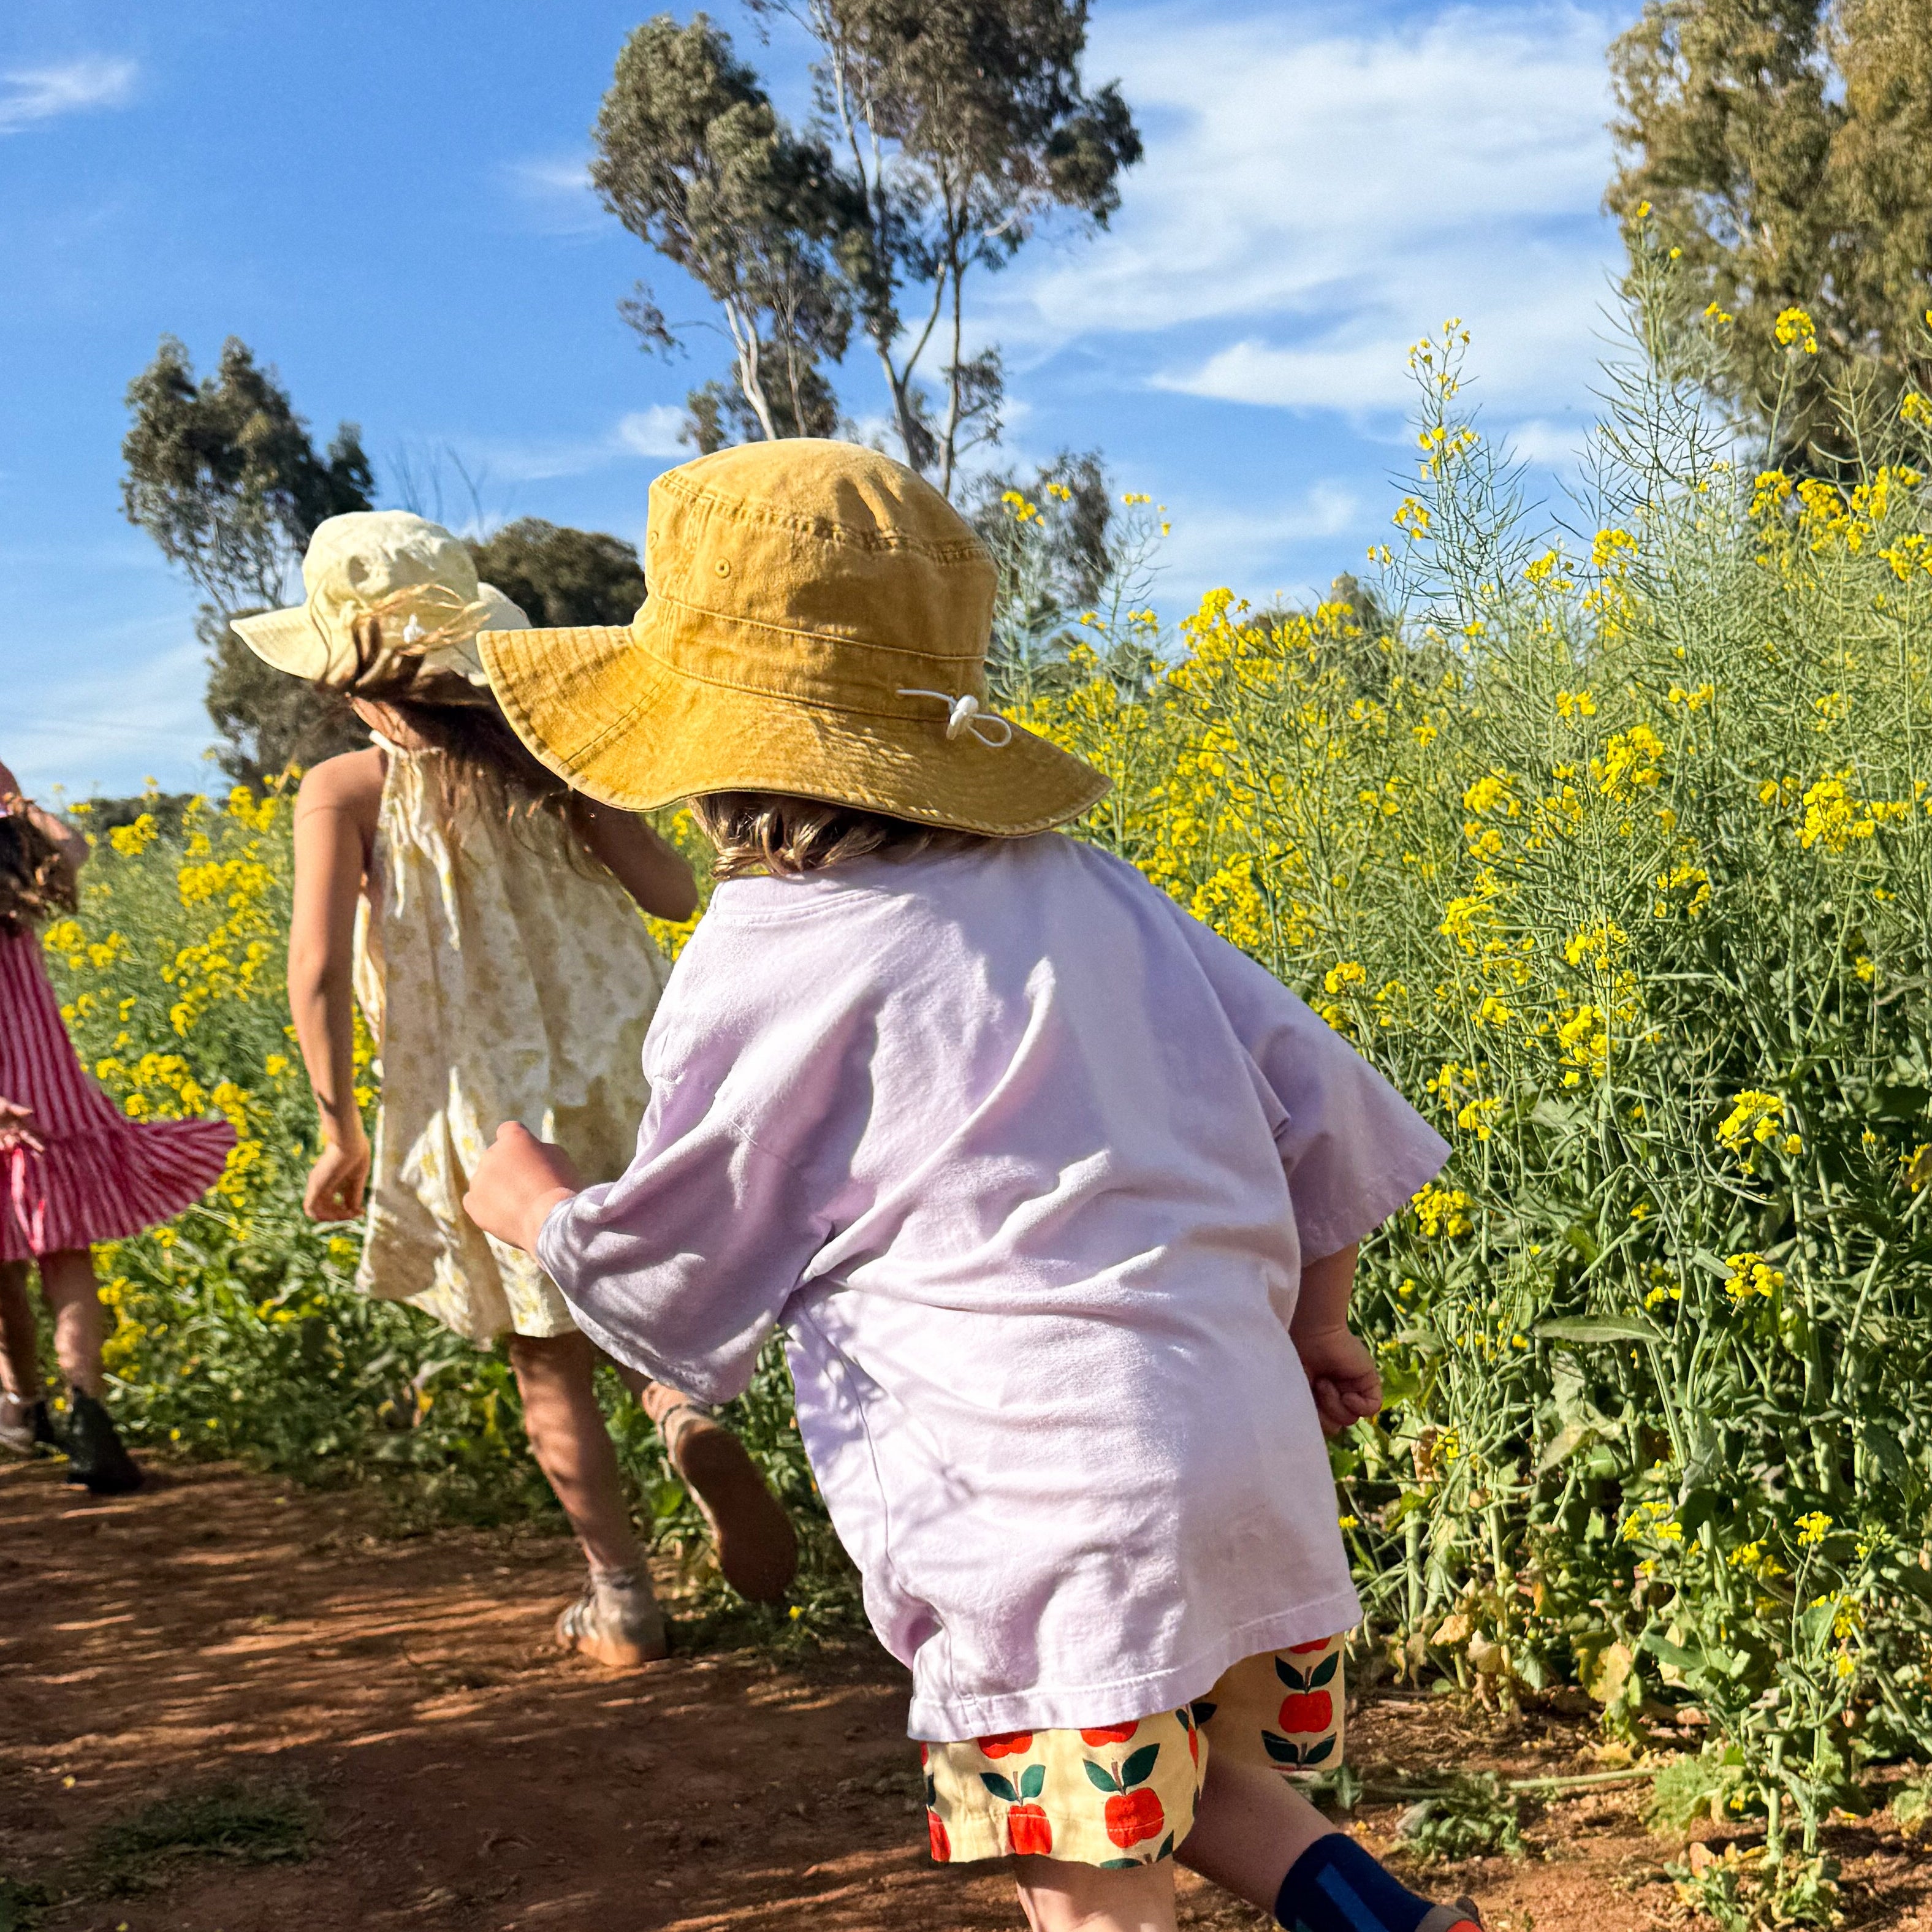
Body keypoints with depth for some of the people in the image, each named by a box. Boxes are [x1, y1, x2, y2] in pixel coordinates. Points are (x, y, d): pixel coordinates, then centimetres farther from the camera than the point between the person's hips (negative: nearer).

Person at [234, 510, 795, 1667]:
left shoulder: (345, 790, -10)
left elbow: (319, 972, -19)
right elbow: (676, 896, -2)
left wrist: (341, 1127, -8)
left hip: (487, 1120, -2)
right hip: (622, 1084, 2)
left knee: (551, 1367, 15)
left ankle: (622, 1603, 21)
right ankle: (691, 1410, -9)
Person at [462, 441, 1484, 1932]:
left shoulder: (774, 967, -10)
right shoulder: (1082, 887, 8)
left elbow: (663, 1288, 0)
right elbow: (1314, 1100, 13)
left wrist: (537, 1209, 21)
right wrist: (1310, 1320, 28)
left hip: (1055, 1508, -7)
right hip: (1251, 1457, 7)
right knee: (1190, 1760, 27)